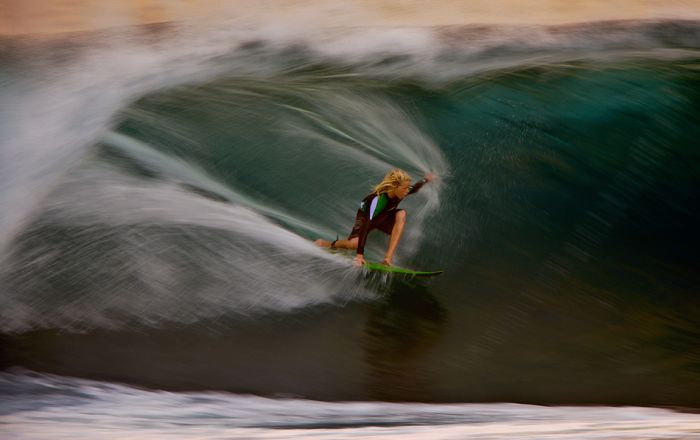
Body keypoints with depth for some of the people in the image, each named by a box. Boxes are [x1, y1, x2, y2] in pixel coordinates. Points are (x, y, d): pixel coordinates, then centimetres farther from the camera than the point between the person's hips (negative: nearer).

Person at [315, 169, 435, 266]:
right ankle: (324, 244, 4)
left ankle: (388, 257, -32)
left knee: (401, 214, -28)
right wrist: (360, 254, -47)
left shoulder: (400, 192, -24)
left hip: (383, 216, 5)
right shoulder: (377, 199, -41)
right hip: (365, 216, -5)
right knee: (354, 243, -30)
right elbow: (366, 225, -44)